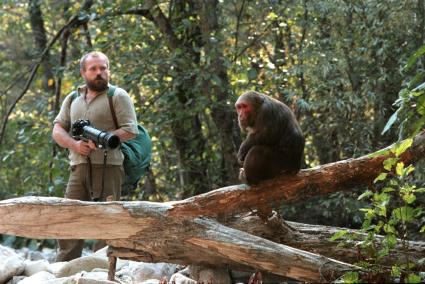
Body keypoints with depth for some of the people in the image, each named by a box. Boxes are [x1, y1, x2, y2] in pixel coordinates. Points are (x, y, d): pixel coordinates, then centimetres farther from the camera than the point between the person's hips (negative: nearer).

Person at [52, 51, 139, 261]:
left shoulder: (118, 96, 4)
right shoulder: (73, 99, 20)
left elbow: (130, 131, -5)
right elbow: (57, 130, 15)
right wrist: (75, 144, -6)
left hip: (108, 167, -5)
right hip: (79, 168, 5)